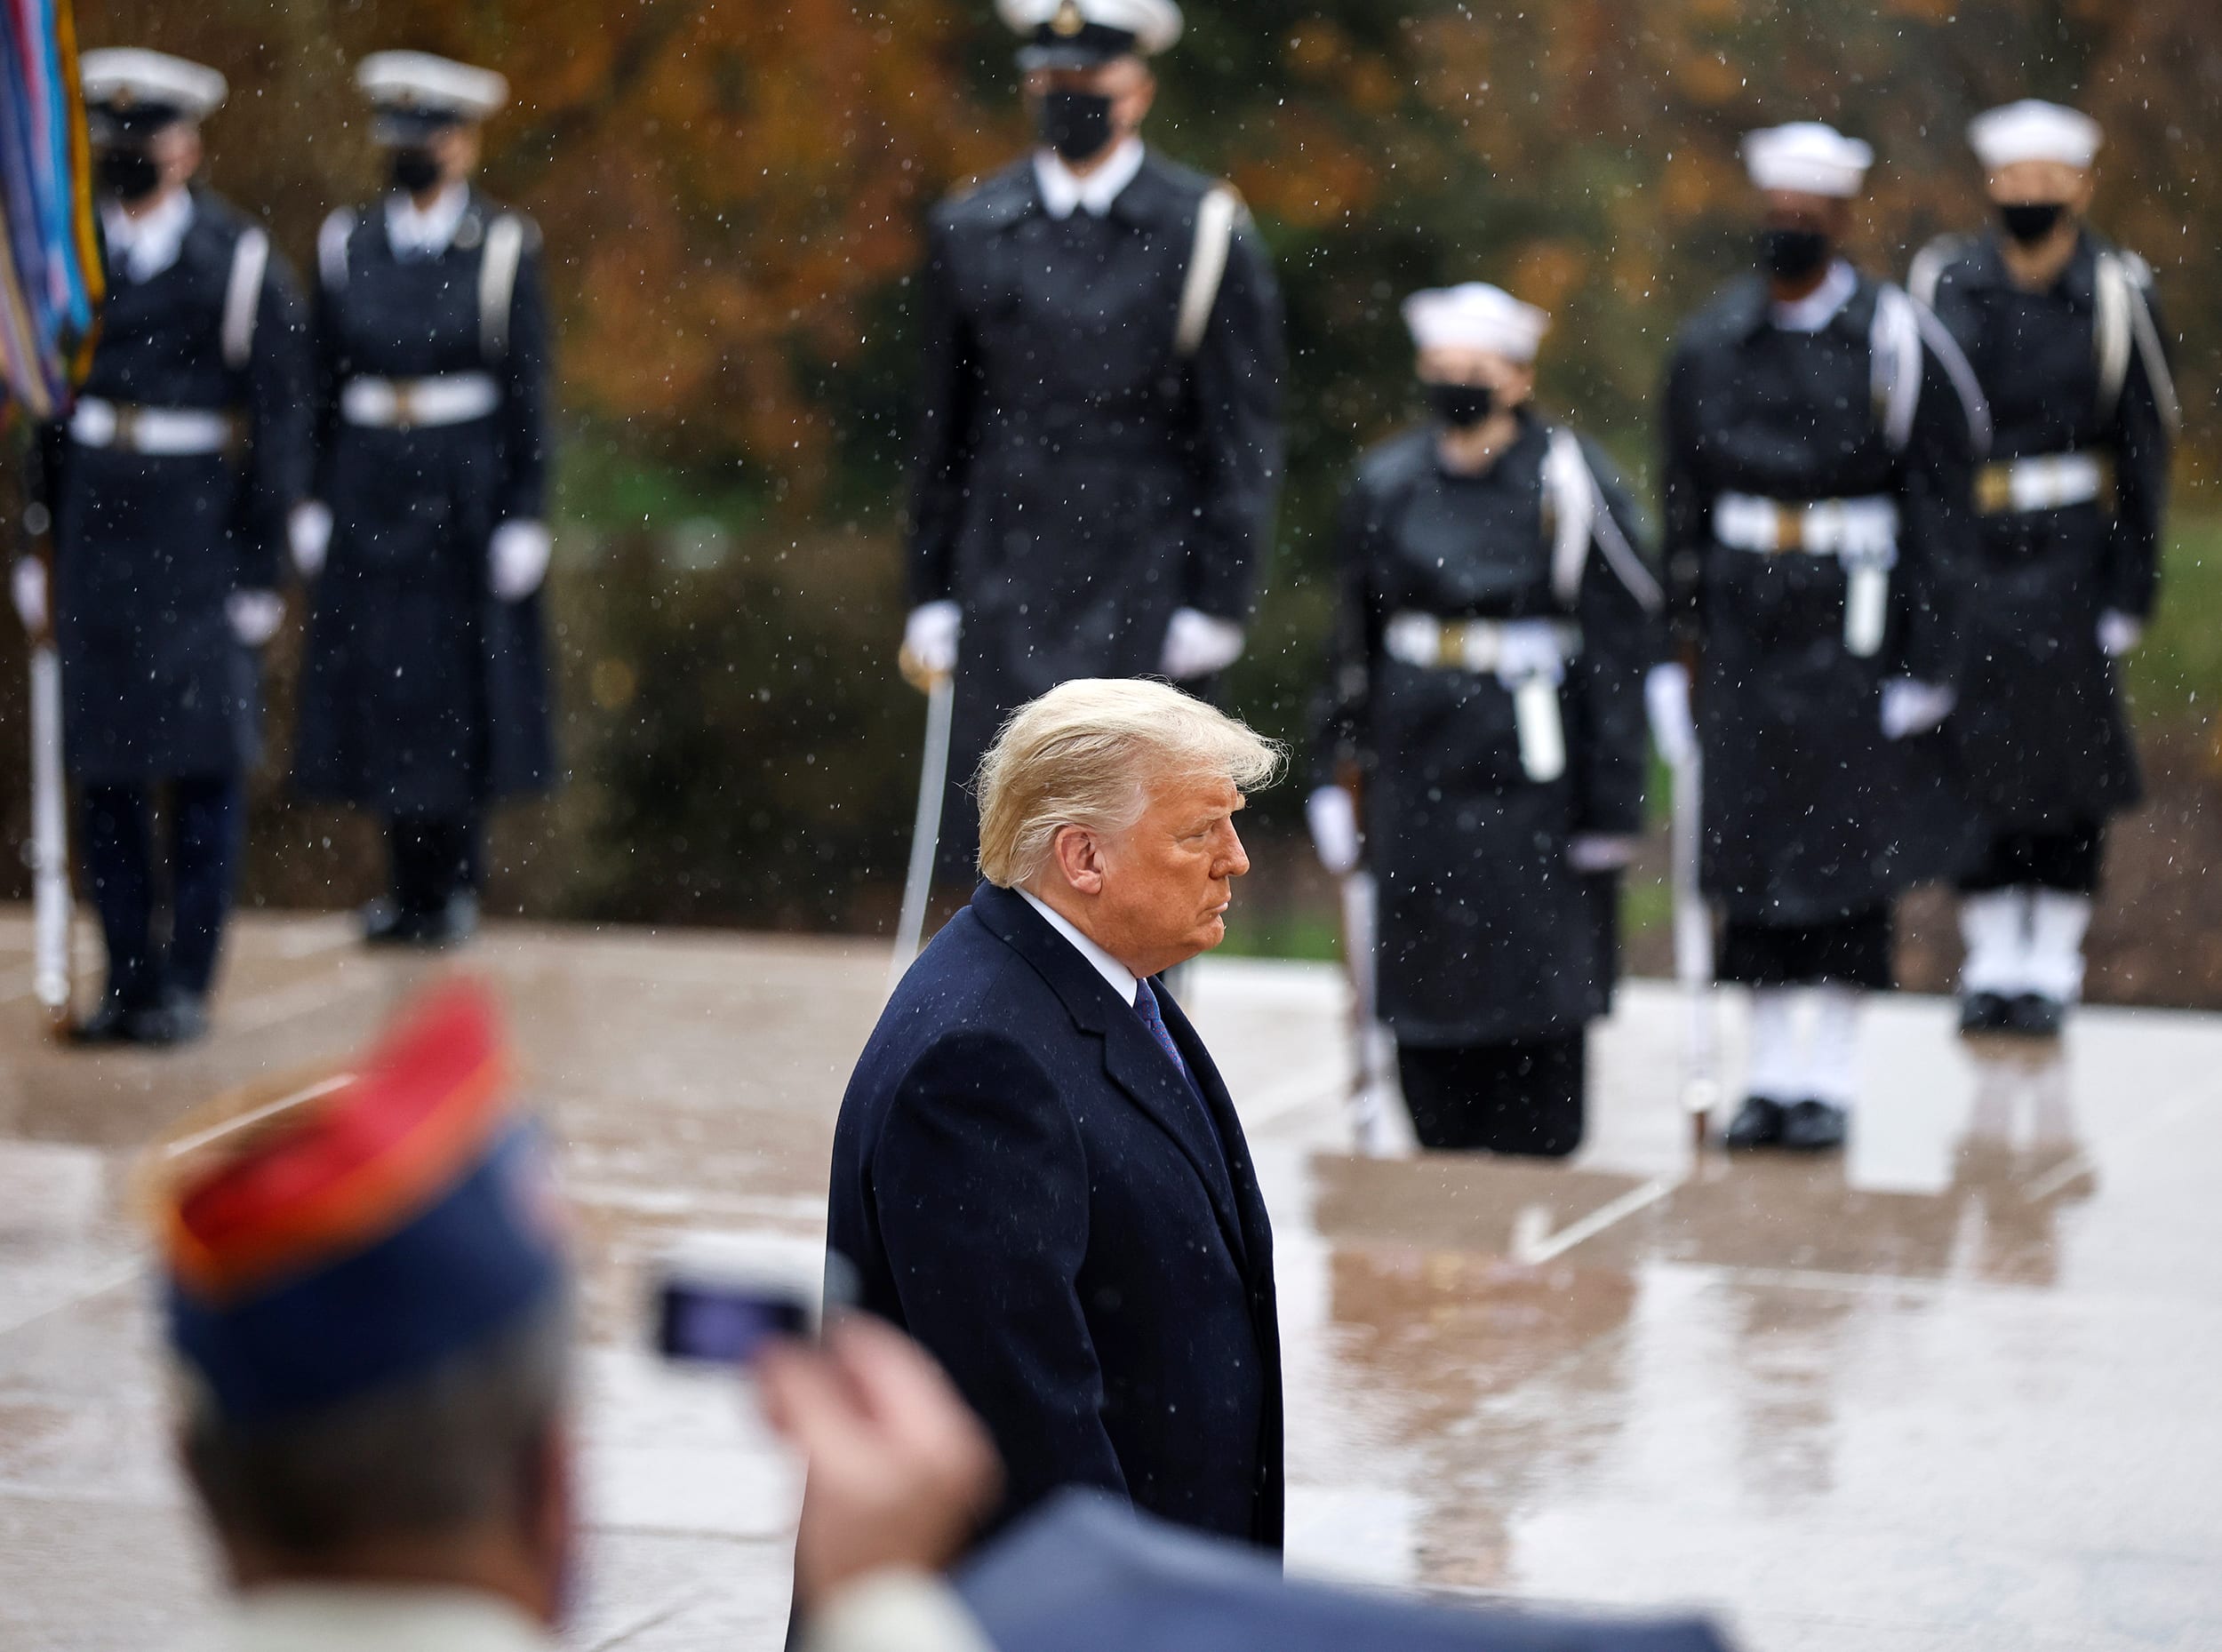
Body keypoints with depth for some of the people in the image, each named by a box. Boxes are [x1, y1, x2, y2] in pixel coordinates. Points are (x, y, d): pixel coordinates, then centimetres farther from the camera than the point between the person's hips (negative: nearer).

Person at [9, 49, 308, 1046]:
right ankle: (127, 980, 12)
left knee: (206, 766, -2)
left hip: (204, 540, -4)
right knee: (105, 765, 5)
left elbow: (280, 426, -4)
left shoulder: (242, 263, -4)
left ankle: (188, 982, 4)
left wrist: (261, 569, -7)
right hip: (97, 532, 4)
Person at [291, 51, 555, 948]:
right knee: (377, 683, 4)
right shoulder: (346, 243, 5)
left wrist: (525, 516, -8)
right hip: (368, 488, 3)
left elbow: (528, 393, -4)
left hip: (467, 492, -3)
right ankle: (410, 884, 14)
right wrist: (312, 503, 4)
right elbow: (323, 385, 7)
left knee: (461, 685, 3)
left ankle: (456, 880, 14)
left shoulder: (503, 247, -4)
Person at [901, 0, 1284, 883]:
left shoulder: (1205, 233, 0)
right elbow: (943, 434, 13)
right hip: (1005, 602, 2)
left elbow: (1245, 440, -1)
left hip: (1146, 608, -2)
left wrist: (1217, 604, -7)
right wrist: (932, 598, 9)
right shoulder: (969, 231, 8)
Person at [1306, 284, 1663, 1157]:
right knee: (1424, 983, 5)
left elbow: (1623, 642, -5)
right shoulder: (1386, 484, 8)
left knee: (1535, 992, -2)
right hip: (1419, 774, 4)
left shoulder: (1567, 481, -6)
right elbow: (1355, 642, 16)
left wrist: (1611, 800, -7)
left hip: (1533, 776, -4)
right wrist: (1336, 772, 13)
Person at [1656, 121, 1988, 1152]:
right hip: (1746, 630, 3)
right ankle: (1770, 1075, 13)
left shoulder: (1897, 341, -5)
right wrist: (1678, 649, 8)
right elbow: (1685, 513, 11)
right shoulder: (1711, 343, 6)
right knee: (1748, 849, 4)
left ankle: (1830, 1078, 9)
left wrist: (1926, 662, -8)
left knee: (1848, 849, 1)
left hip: (1855, 631, -3)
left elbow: (1942, 511, -4)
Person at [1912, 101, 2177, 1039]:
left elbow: (2144, 456, -1)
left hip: (2066, 558, -1)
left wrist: (2131, 591, -4)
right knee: (1974, 759, 4)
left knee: (2070, 765, 2)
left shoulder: (2116, 295, -3)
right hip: (1962, 562, 2)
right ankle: (1991, 962, 14)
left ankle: (2053, 968, 11)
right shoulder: (1944, 285, 2)